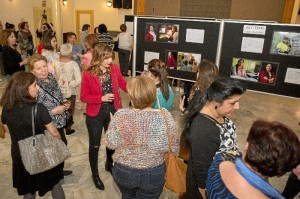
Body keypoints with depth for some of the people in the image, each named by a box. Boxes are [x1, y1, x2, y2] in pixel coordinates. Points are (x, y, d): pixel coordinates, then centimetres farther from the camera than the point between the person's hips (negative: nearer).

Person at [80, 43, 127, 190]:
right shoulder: (88, 74, -16)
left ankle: (109, 165, 50)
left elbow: (124, 85, 1)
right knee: (94, 145, 12)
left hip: (113, 110, 4)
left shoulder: (115, 69, -7)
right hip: (95, 114, -3)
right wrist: (101, 98, -25)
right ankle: (95, 174, 35)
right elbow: (83, 97, -12)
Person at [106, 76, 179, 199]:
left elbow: (110, 144, -8)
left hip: (123, 171, 0)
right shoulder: (164, 117, -21)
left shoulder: (120, 116, -22)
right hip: (154, 173, 0)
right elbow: (173, 147, -9)